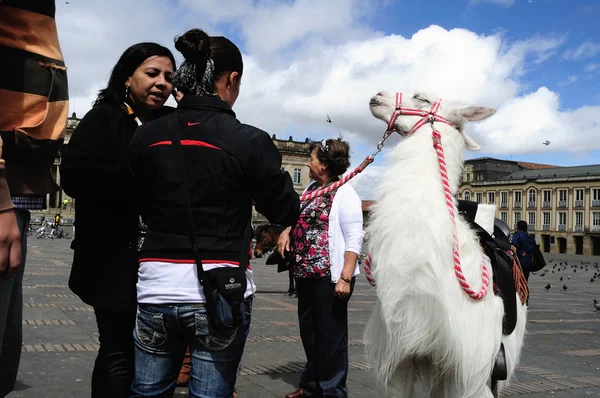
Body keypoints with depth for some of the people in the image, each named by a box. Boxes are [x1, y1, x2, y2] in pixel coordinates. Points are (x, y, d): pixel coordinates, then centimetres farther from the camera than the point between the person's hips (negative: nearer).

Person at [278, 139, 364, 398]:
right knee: (309, 332, 18)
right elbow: (299, 217, 26)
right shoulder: (311, 188, 12)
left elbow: (354, 240, -16)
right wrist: (286, 231, 4)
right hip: (306, 273, 9)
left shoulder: (344, 194, -12)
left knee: (331, 334, 2)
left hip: (331, 276, -8)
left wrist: (345, 278, -23)